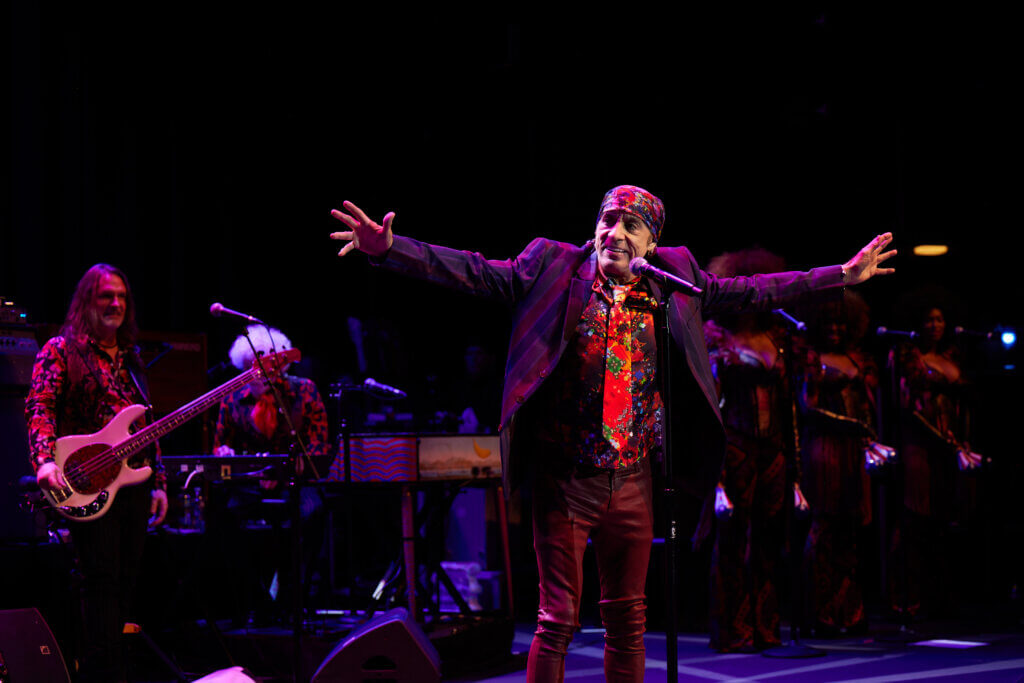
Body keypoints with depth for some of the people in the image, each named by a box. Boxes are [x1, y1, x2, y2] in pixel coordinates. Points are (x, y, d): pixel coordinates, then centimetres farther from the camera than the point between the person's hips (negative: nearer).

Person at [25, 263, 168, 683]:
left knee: (125, 583, 7)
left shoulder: (129, 358, 20)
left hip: (134, 484, 7)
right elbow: (39, 408, -13)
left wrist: (159, 482, 16)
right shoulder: (61, 350, 0)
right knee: (101, 579, -12)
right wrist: (45, 460, -29)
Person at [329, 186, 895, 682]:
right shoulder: (553, 267, -2)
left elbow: (747, 290, 14)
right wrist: (388, 249, -20)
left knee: (627, 618, 11)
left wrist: (842, 275, 14)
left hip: (632, 482, 3)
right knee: (558, 617, -3)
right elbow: (473, 271, -8)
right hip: (565, 479, -3)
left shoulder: (674, 279, 6)